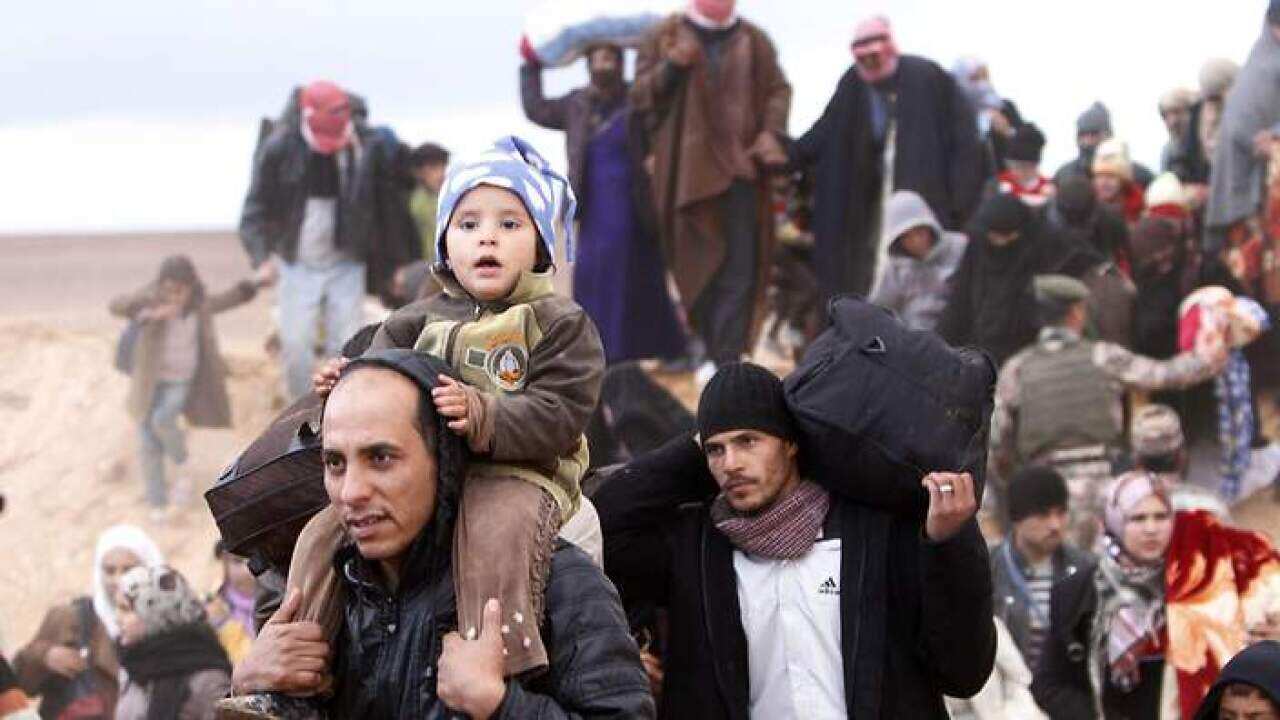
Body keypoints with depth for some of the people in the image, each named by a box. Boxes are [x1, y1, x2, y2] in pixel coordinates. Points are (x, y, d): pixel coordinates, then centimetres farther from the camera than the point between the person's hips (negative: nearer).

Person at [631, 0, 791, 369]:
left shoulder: (753, 41, 9)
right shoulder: (663, 39, 5)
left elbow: (778, 89, 14)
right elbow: (639, 96, 3)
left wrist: (771, 132, -3)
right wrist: (671, 66, -14)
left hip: (740, 168, 1)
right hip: (688, 169, -1)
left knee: (740, 269, -6)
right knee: (698, 265, 1)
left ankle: (726, 357, -6)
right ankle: (713, 346, 14)